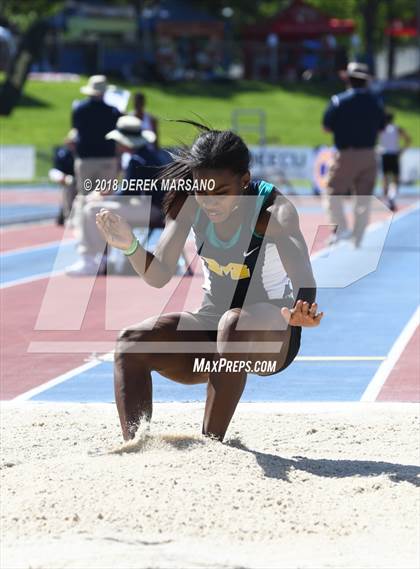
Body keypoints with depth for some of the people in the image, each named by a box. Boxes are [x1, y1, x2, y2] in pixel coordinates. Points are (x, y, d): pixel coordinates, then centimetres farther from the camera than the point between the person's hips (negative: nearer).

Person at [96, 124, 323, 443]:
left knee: (236, 322, -39)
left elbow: (303, 279, -38)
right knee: (132, 342, -19)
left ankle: (211, 441, -32)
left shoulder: (274, 211, -23)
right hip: (211, 325, 5)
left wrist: (303, 310, -62)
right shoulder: (189, 204, -9)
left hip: (272, 334, -5)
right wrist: (131, 247, -33)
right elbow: (159, 276, -11)